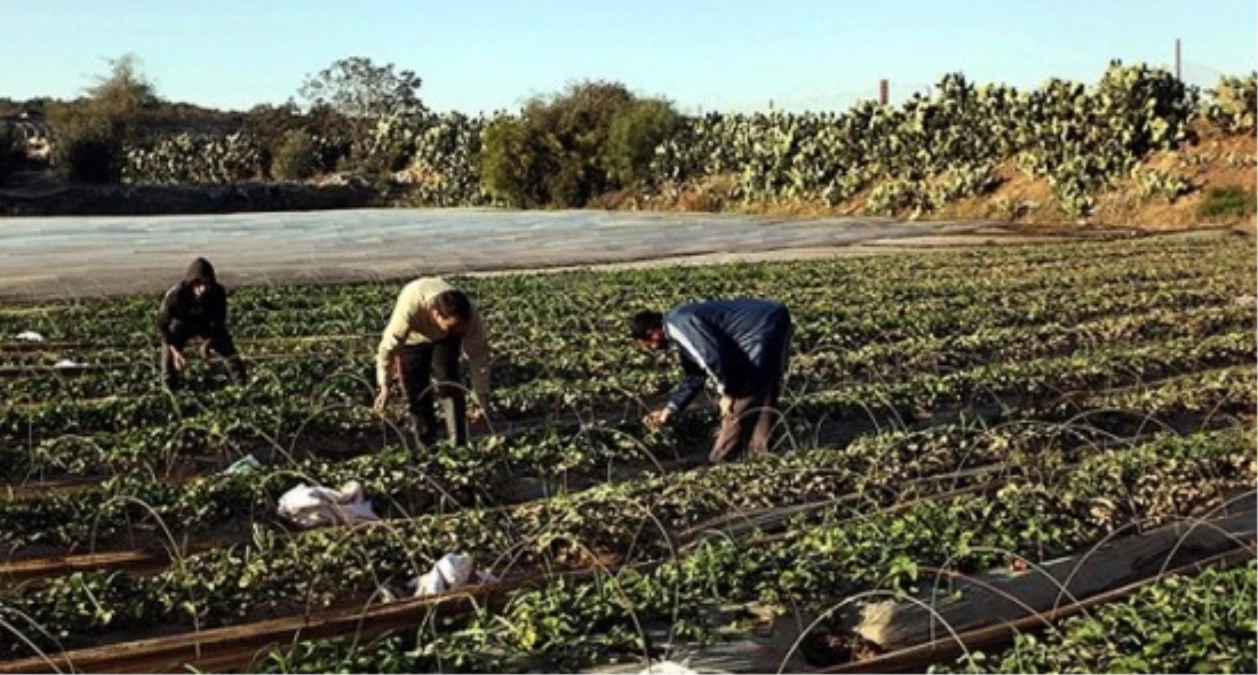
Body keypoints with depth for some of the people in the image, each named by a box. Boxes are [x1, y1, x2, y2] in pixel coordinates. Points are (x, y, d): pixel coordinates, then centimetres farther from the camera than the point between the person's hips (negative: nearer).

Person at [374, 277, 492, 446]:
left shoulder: (469, 316, -38)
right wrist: (384, 386, -32)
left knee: (449, 384, -16)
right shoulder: (410, 307, -44)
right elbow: (388, 345, -32)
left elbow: (479, 357, -28)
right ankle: (427, 445, 13)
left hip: (446, 339, 1)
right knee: (416, 392, -2)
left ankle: (459, 445, -11)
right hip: (413, 338, 0)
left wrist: (483, 403, -26)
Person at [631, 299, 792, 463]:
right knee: (761, 394, 19)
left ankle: (721, 460, 6)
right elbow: (694, 377, 26)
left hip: (765, 329, -10)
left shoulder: (678, 324, -13)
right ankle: (757, 451, 27)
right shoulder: (681, 331, 18)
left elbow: (712, 355, -23)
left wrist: (726, 393, -13)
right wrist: (669, 410, 26)